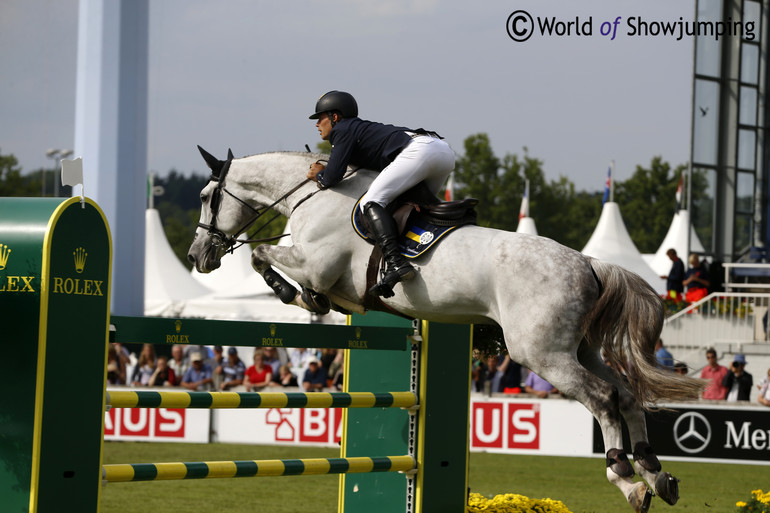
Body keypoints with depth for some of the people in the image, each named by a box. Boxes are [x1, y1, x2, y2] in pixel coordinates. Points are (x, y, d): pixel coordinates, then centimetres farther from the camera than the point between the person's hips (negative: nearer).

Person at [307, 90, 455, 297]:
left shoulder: (342, 130, 8)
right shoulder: (362, 128, 34)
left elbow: (333, 176, -1)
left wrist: (319, 176, 22)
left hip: (418, 149, -9)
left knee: (370, 202, -14)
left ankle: (395, 263, -31)